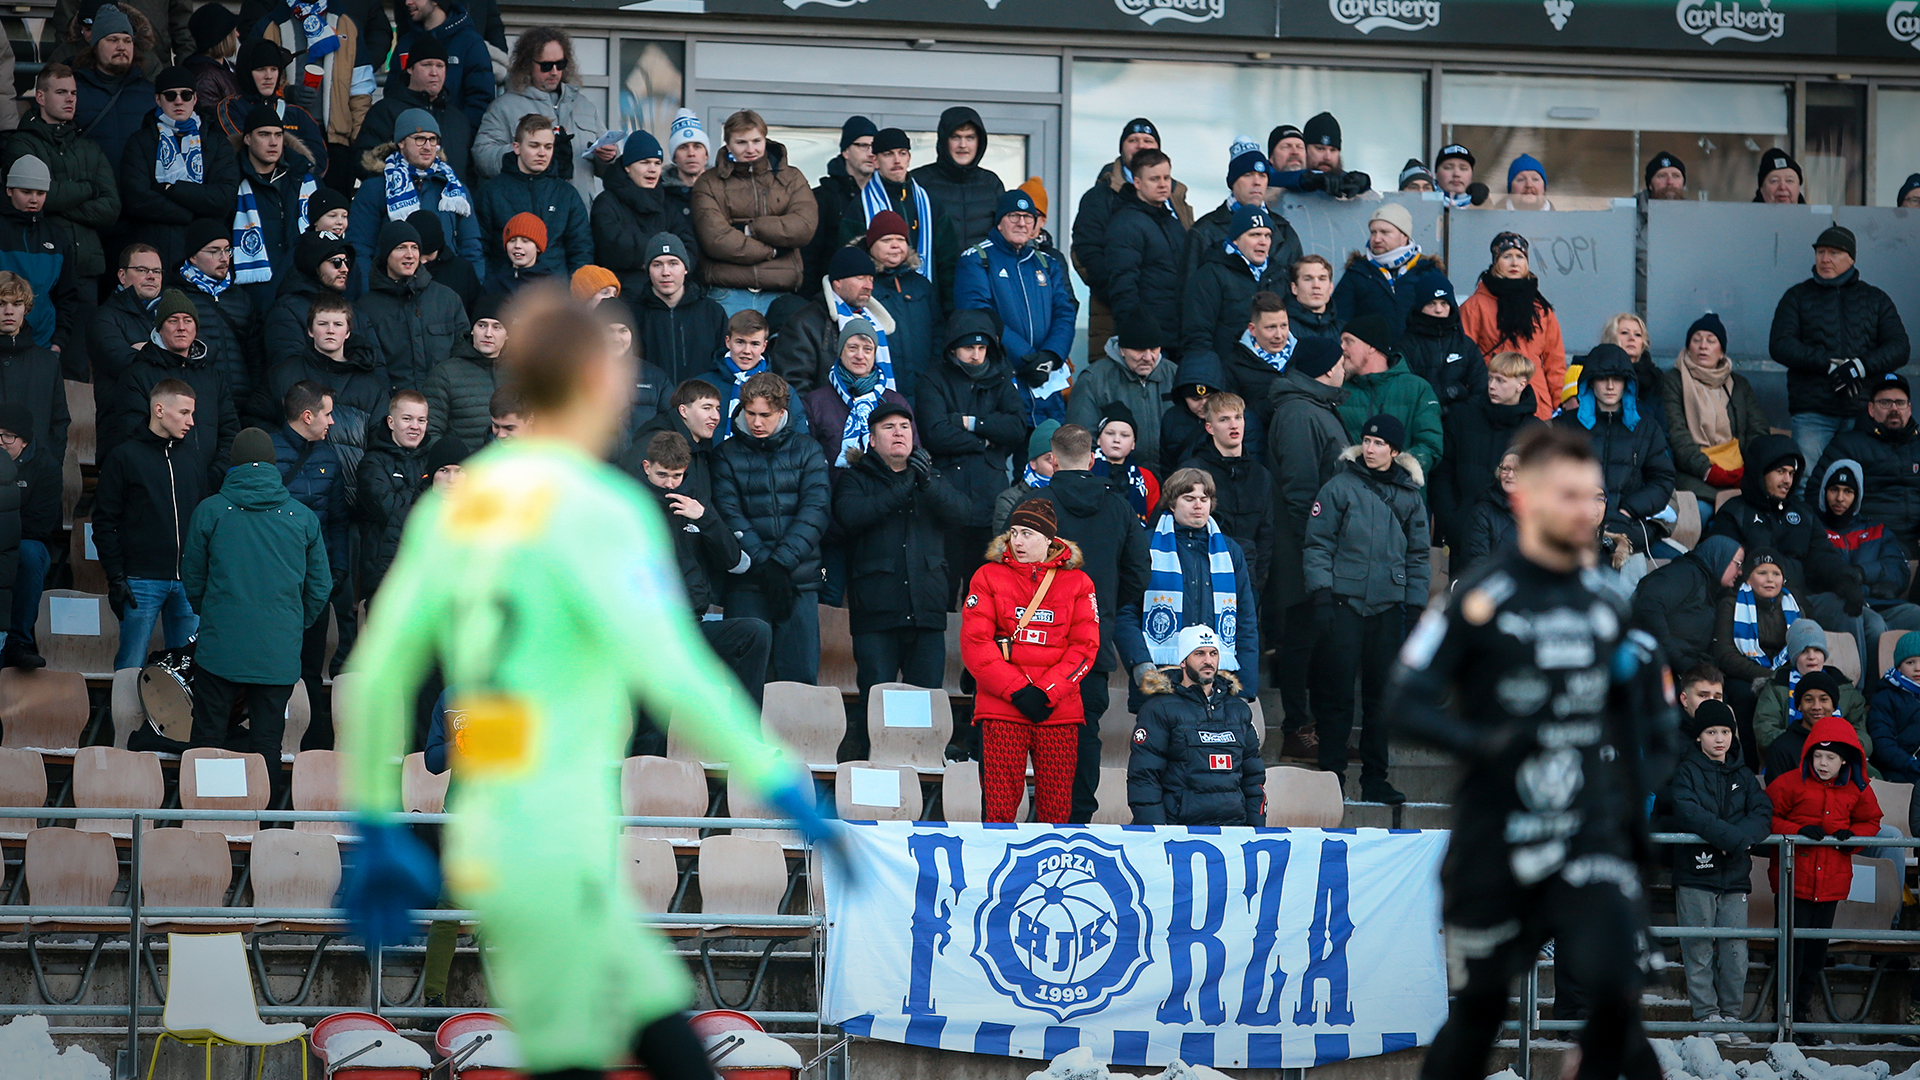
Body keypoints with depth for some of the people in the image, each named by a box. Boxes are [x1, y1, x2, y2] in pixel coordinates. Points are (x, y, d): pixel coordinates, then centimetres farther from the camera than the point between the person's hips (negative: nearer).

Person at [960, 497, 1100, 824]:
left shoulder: (1077, 582, 10)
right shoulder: (989, 576, 8)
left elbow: (1084, 646, 3)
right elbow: (974, 643, -1)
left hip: (1059, 711, 1)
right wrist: (1016, 690, -11)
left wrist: (1046, 692, -11)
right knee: (998, 807, -6)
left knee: (1057, 809, -1)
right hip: (1000, 708, -1)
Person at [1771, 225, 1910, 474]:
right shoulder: (1797, 297, 14)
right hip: (1813, 413, -1)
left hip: (1863, 409, 1)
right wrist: (1830, 364, -11)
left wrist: (1860, 366, -12)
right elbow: (1779, 346, 1)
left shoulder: (1875, 299, 17)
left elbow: (1899, 347, 7)